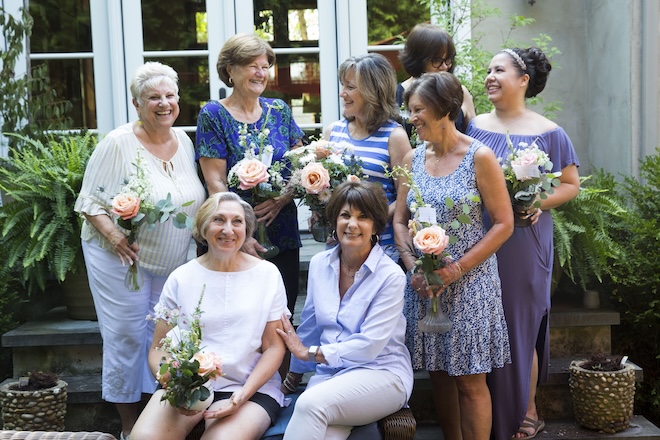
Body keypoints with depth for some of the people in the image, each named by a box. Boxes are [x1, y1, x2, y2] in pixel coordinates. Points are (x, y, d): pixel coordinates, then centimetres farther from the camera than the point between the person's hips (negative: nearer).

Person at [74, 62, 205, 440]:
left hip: (173, 263, 5)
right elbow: (90, 201, -11)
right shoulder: (118, 143, -13)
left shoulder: (184, 142, 5)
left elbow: (196, 198, 16)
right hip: (122, 259, -5)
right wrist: (113, 235, -25)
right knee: (127, 337, 2)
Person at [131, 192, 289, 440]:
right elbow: (159, 348, 5)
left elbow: (274, 347, 2)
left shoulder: (267, 274, 4)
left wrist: (241, 396, -13)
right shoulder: (181, 278, 6)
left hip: (251, 387, -1)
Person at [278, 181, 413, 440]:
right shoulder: (319, 264, 6)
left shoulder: (390, 276, -11)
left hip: (381, 372, -4)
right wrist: (294, 374, 24)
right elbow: (310, 325, 17)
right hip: (329, 372, 4)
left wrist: (310, 353, -9)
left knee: (311, 403, -32)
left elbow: (369, 345, -15)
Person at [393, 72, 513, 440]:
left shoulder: (479, 157, -8)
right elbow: (400, 221, 10)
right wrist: (414, 268, -7)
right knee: (439, 374, 11)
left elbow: (504, 224, -9)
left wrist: (457, 269, -15)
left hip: (469, 283, -4)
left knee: (470, 381, 1)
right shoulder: (414, 159, 7)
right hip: (424, 284, 5)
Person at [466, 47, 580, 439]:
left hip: (524, 242, -3)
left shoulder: (548, 133, -1)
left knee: (521, 324, 4)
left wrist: (538, 203, -14)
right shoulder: (474, 127, 8)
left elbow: (571, 184, 2)